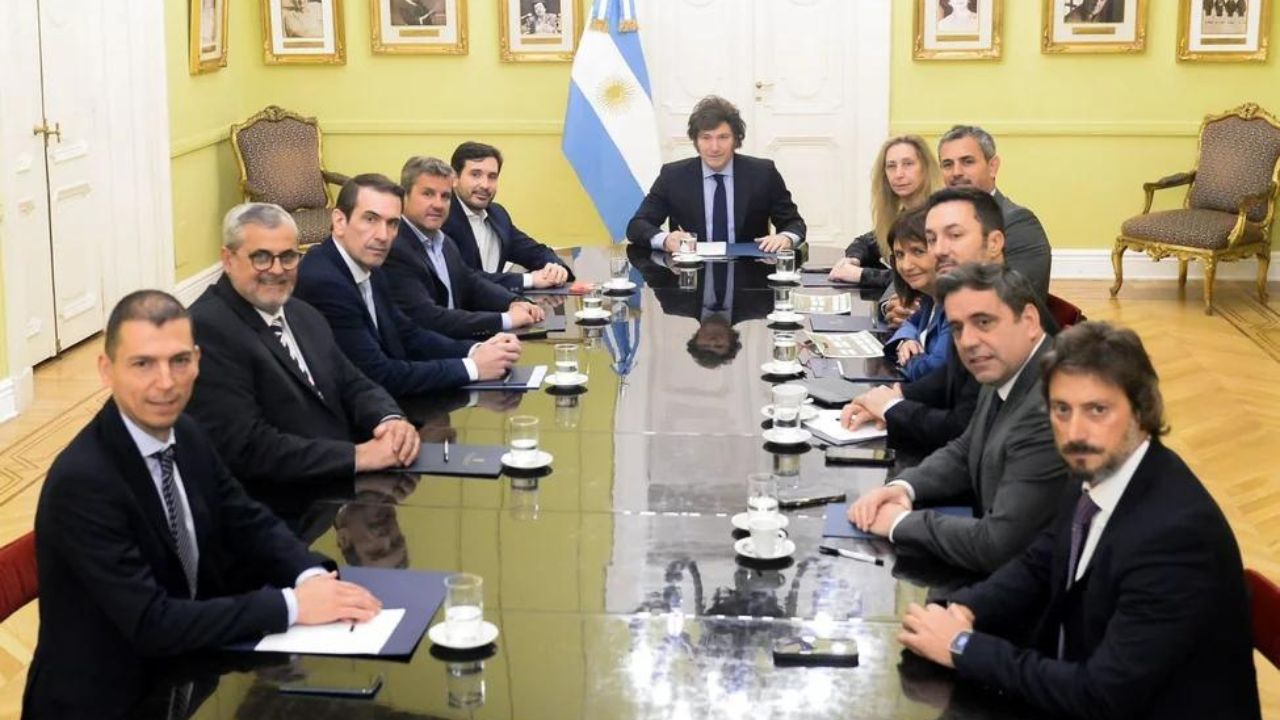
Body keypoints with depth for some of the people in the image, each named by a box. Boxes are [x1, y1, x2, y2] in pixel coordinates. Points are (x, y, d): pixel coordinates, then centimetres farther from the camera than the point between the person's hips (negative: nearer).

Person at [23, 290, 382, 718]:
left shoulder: (185, 436, -1)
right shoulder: (81, 481, -24)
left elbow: (251, 527, 6)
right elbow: (152, 623, -26)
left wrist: (312, 577, -14)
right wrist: (292, 605, -26)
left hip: (181, 673, 7)